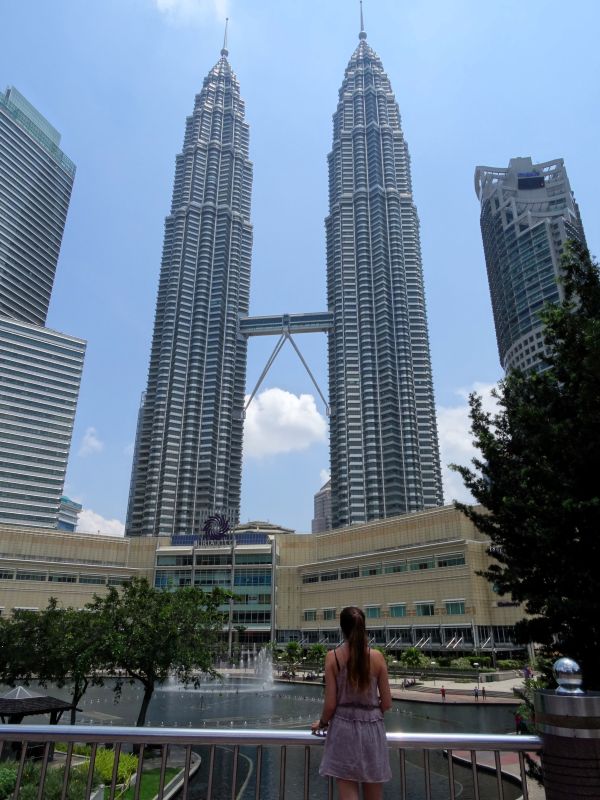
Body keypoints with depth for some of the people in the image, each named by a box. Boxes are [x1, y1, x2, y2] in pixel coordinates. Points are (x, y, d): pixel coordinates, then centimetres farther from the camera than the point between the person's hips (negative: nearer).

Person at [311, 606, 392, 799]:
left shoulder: (333, 656, -8)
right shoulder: (377, 657, -5)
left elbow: (330, 703, -7)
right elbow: (387, 704, 0)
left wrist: (322, 723, 13)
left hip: (343, 729, -1)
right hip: (372, 729, 2)